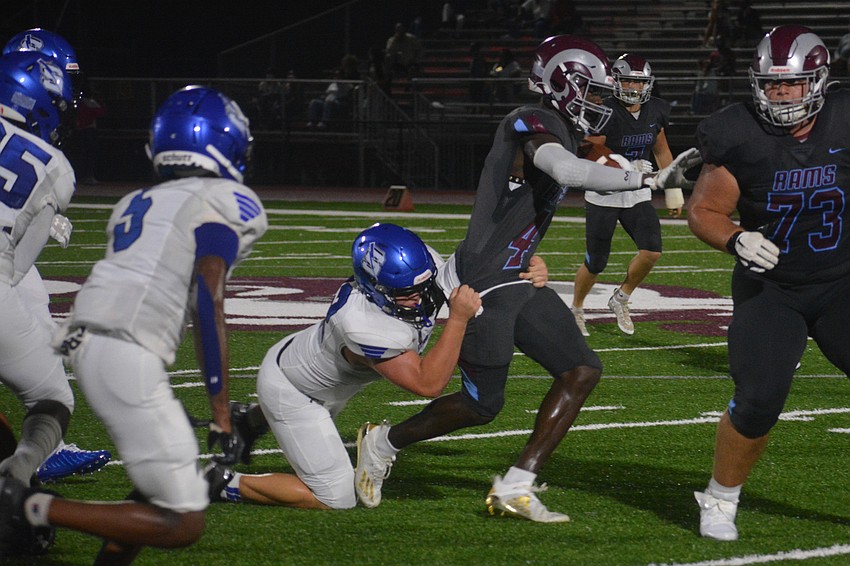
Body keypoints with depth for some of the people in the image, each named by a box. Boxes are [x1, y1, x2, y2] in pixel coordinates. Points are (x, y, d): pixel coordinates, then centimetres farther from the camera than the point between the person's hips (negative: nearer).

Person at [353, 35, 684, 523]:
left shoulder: (559, 132, 13)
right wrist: (643, 179, -33)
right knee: (482, 404, -1)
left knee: (582, 371, -1)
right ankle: (384, 443, 24)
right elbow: (569, 172, -35)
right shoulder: (532, 125, -18)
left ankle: (515, 488, 0)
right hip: (482, 283, -10)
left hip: (516, 282, 10)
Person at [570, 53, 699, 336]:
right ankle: (576, 310, 28)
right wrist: (626, 168, -36)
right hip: (603, 195, -4)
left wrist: (673, 191, 15)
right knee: (595, 264, 1)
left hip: (637, 195, 4)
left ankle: (621, 299, 11)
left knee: (652, 252, -14)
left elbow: (662, 151, 15)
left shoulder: (655, 111, 0)